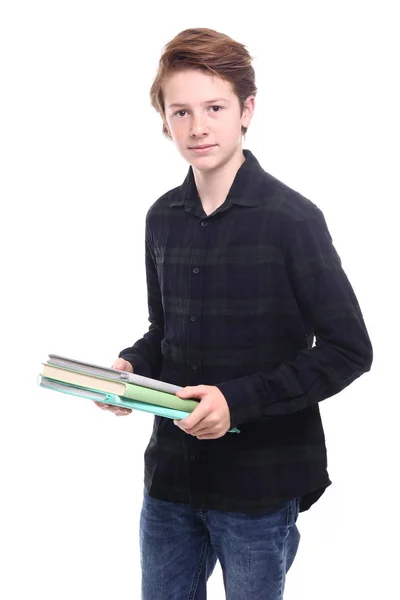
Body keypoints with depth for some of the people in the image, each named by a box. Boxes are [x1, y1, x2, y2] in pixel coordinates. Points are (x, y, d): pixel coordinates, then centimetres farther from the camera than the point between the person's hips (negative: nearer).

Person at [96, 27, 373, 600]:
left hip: (259, 485, -5)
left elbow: (348, 350, -13)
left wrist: (241, 399, -21)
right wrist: (130, 367, -5)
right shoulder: (163, 218, 5)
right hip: (172, 470, 5)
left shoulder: (291, 219, -13)